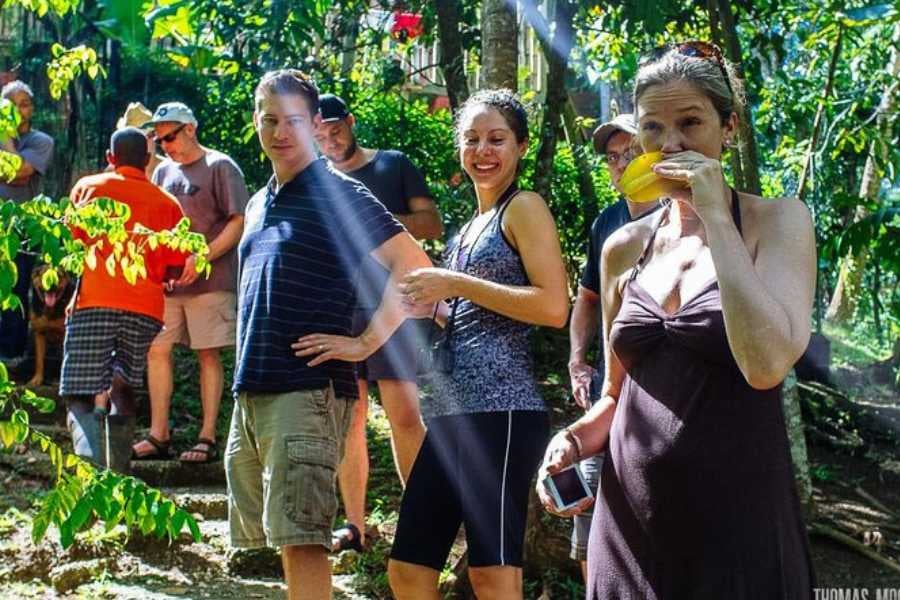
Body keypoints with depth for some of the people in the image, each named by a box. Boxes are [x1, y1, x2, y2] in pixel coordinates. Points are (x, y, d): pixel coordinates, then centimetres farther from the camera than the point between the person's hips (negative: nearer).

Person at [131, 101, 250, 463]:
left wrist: (201, 259, -19)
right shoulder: (164, 172, 16)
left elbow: (239, 222, -9)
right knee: (157, 351, 2)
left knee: (208, 354, -2)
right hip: (165, 279, 6)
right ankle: (158, 435, 9)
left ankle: (208, 438, 3)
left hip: (209, 280, -6)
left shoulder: (220, 167, -3)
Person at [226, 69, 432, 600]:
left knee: (301, 537, -13)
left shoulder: (339, 194, -5)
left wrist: (364, 343, -14)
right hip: (251, 392, 8)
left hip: (307, 390, -8)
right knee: (280, 536, 11)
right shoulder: (259, 204, 18)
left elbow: (413, 263, -12)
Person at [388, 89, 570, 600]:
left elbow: (554, 308, -14)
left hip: (501, 408, -9)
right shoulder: (473, 225, 24)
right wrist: (431, 305, 12)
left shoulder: (525, 208, -1)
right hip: (452, 411, 9)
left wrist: (457, 284, -12)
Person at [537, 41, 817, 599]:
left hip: (738, 520, -4)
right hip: (630, 519, 4)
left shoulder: (778, 221, -5)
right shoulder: (624, 248, 7)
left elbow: (767, 365, -23)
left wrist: (715, 217, -18)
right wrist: (579, 438, -3)